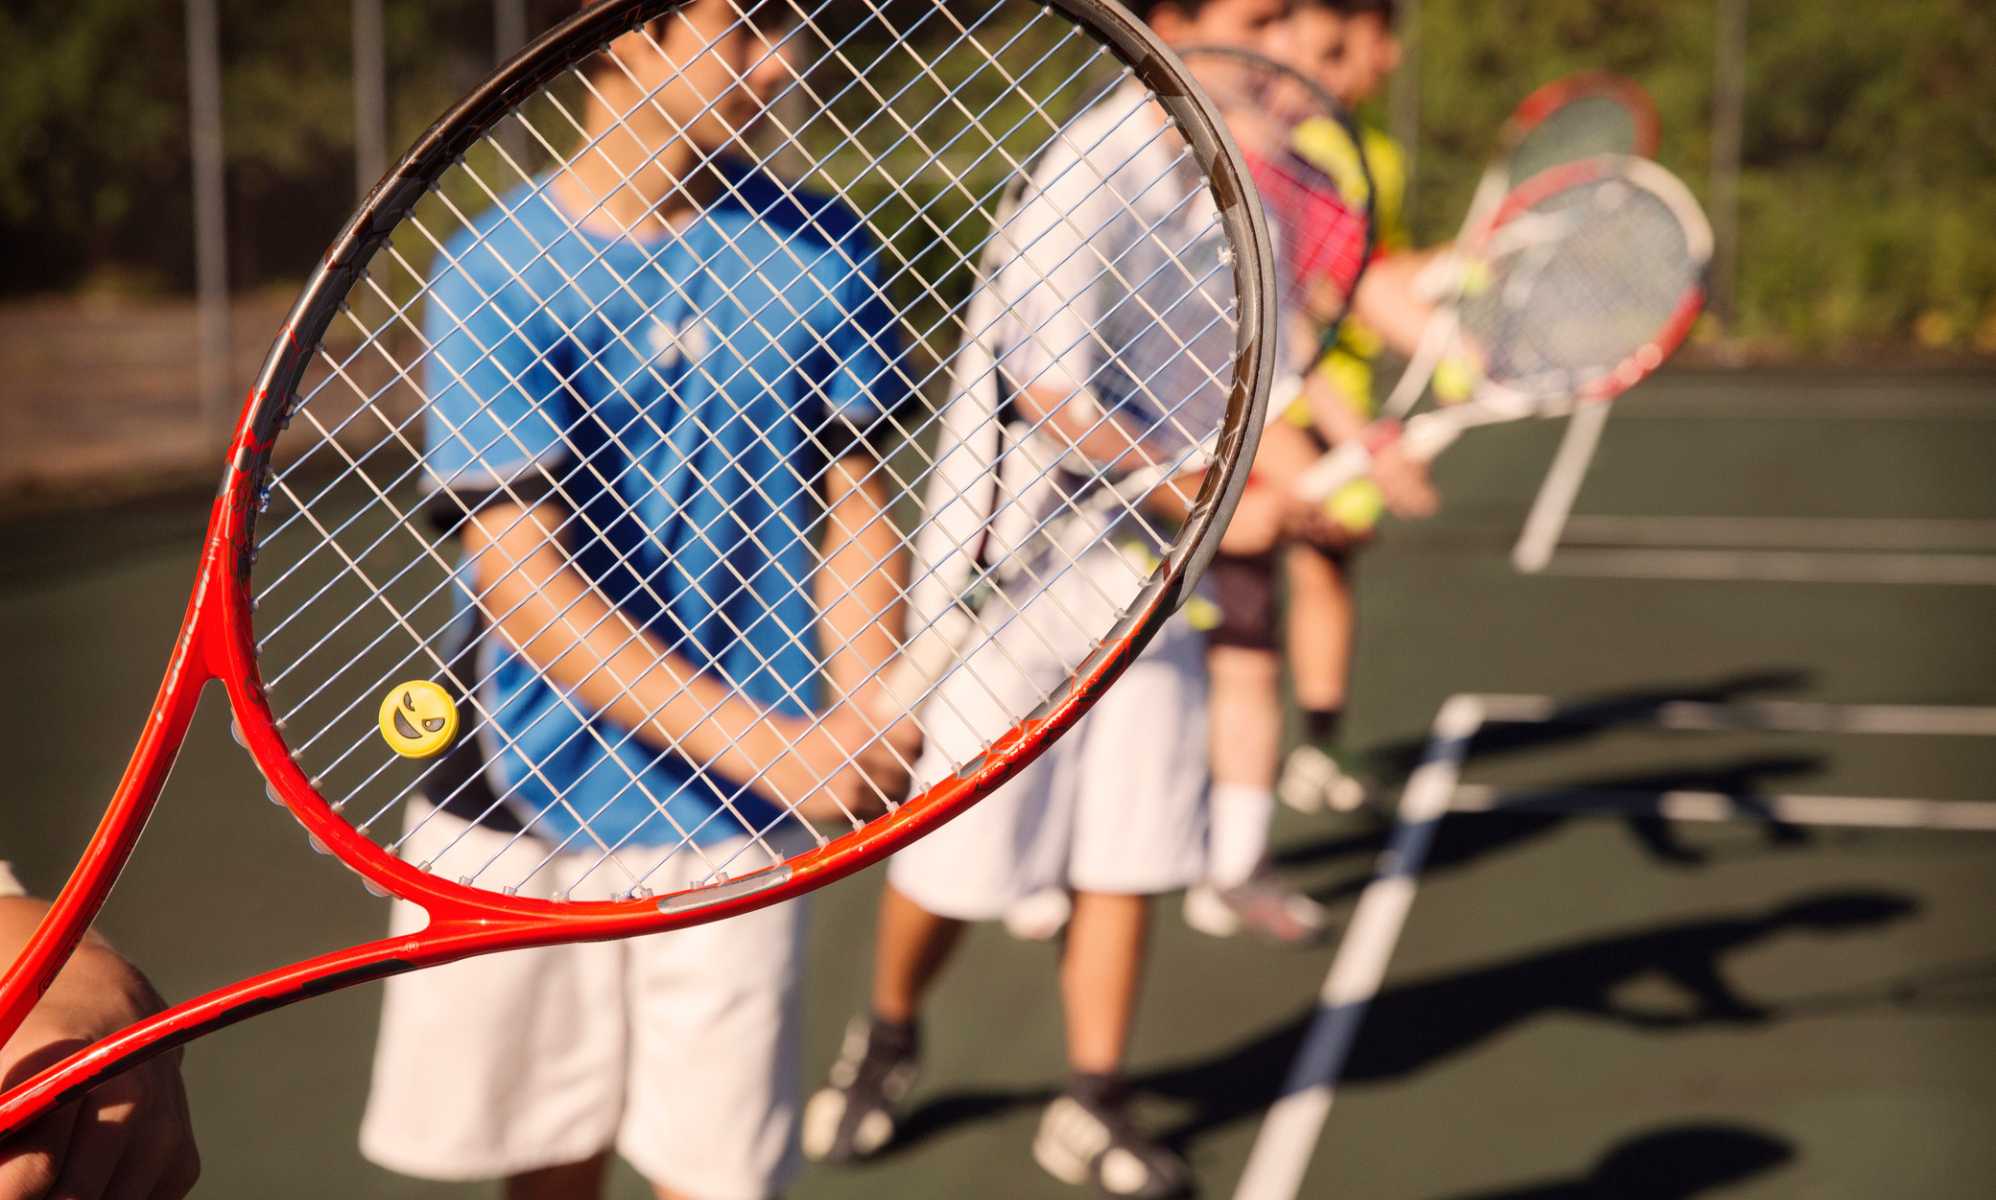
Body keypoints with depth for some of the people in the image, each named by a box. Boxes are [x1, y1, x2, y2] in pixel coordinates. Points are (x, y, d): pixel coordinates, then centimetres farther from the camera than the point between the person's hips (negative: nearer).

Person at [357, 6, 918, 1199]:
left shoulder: (824, 249, 0)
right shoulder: (499, 271, -10)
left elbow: (856, 496, 6)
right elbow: (526, 583, -15)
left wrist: (857, 714, -12)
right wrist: (765, 742, -23)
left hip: (736, 823, 2)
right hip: (520, 807, -1)